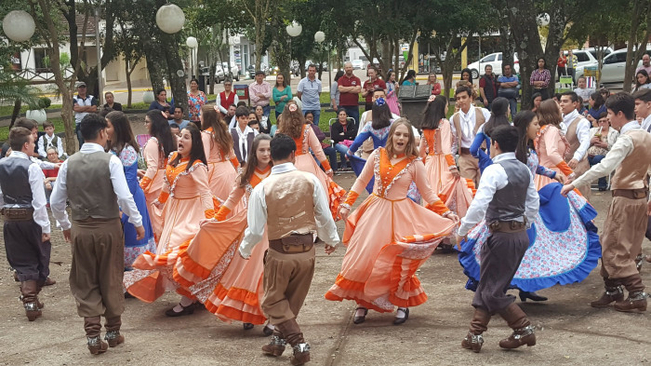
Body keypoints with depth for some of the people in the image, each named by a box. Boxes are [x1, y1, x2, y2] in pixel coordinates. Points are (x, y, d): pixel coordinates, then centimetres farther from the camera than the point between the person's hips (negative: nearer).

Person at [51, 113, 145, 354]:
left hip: (80, 230, 2)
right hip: (108, 228, -2)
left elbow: (56, 202, 3)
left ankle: (93, 336, 7)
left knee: (85, 284, 12)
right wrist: (137, 223, -5)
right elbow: (124, 197, -17)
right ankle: (113, 332, 24)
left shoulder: (69, 163, 0)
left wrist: (65, 225, 19)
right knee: (111, 281, 13)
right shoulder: (110, 161, -11)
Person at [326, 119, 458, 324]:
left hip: (399, 214, -2)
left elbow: (428, 193, 2)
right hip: (374, 211, 2)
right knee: (363, 257, 1)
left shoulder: (414, 164, -4)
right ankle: (362, 303, 17)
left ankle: (403, 305, 18)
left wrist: (446, 213, -6)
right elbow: (361, 181, 8)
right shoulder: (377, 156, 0)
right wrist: (347, 204, 3)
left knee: (398, 262, -3)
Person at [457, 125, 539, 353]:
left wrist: (463, 230, -10)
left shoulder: (494, 170, -15)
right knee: (486, 285, 15)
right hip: (521, 234, 8)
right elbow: (533, 204, 13)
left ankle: (524, 329, -1)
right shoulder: (524, 170, 9)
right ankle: (475, 336, 18)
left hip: (502, 236, -8)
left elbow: (479, 205, -20)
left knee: (492, 291, 2)